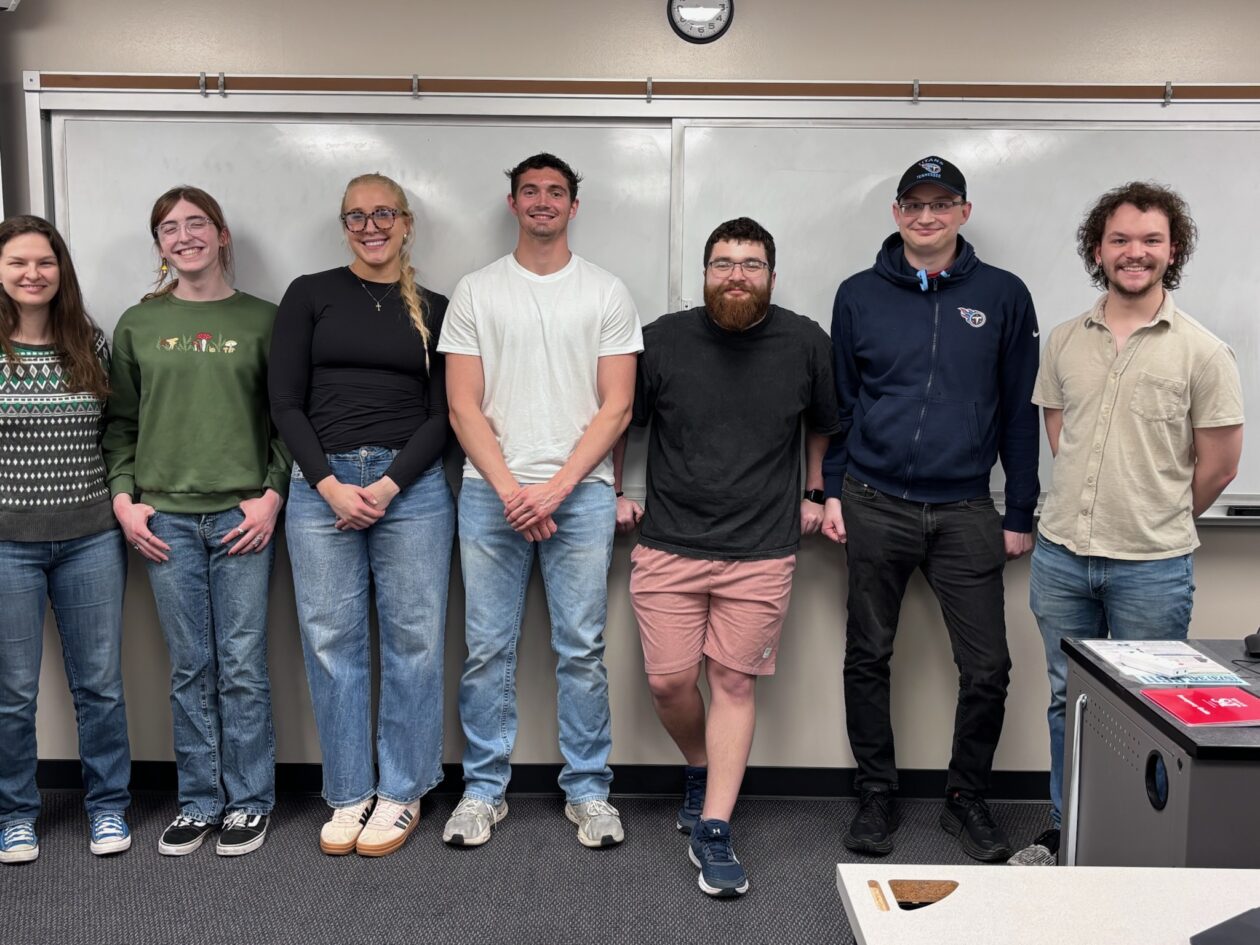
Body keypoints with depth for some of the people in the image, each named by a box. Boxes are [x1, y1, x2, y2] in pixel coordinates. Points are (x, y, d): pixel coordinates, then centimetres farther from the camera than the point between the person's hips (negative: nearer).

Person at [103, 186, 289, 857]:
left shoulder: (262, 320, 4)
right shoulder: (138, 324, 10)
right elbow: (120, 422, 12)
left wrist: (272, 494, -5)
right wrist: (124, 497, 1)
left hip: (243, 516, -2)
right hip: (165, 519, 2)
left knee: (242, 666, 2)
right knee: (190, 669, 7)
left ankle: (249, 801, 17)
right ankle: (199, 801, 21)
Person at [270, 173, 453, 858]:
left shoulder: (434, 310, 10)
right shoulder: (310, 295, 7)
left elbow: (442, 414, 4)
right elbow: (286, 402, 2)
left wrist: (388, 487, -9)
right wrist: (331, 486, -9)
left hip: (411, 486, 0)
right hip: (320, 484, 0)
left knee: (413, 639, 2)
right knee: (331, 640, 3)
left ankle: (402, 792, 17)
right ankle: (350, 794, 17)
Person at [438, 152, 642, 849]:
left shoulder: (607, 293, 7)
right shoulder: (475, 292, 8)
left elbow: (616, 408, 0)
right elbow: (463, 406, 3)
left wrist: (554, 488, -9)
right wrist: (510, 489, -9)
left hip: (580, 492, 0)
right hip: (491, 492, 1)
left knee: (582, 650, 4)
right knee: (487, 649, 5)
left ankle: (588, 790, 18)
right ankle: (483, 790, 19)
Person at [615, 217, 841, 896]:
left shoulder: (806, 344, 1)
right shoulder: (662, 341, -1)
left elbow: (824, 423, 18)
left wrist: (813, 494, 13)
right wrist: (615, 494, 11)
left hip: (761, 552, 0)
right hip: (668, 546, 1)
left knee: (734, 683, 1)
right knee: (668, 682, 2)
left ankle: (712, 831, 11)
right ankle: (700, 771, 33)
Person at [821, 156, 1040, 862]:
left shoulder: (1002, 296, 4)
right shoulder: (860, 295, 5)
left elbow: (1020, 412, 5)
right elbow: (838, 402, 10)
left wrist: (1020, 514, 4)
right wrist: (832, 491, 3)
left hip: (965, 511, 0)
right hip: (874, 506, 1)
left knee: (987, 668, 1)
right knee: (869, 658, 9)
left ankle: (968, 799, 23)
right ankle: (877, 796, 25)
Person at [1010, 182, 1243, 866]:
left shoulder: (1203, 351, -7)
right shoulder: (1065, 341, 5)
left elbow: (1219, 463, -2)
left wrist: (1157, 521, 6)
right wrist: (1099, 509, 10)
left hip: (1152, 566, -4)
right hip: (1060, 555, 4)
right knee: (1067, 700, 15)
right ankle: (1065, 833, 31)